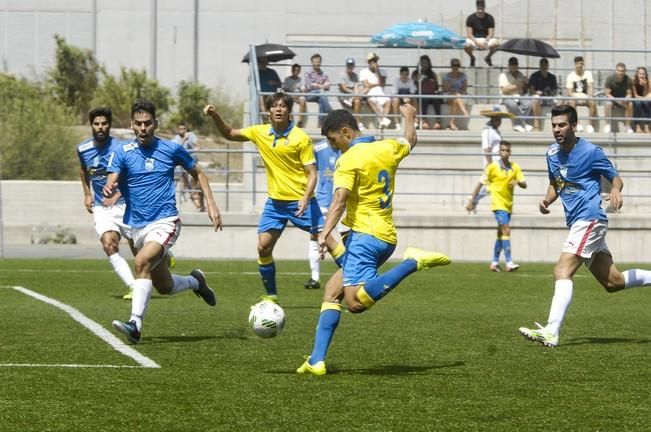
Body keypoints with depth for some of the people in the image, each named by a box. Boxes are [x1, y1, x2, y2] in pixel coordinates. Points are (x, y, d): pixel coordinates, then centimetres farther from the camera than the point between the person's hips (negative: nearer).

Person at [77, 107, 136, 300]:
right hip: (101, 207, 3)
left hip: (124, 204, -3)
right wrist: (87, 194, 17)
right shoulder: (83, 149, 0)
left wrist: (116, 196, -26)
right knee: (109, 245, -21)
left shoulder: (120, 148, -15)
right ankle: (134, 288, -24)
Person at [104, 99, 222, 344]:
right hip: (137, 226, 4)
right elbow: (112, 182, -12)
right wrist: (108, 189, -37)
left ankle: (136, 324, -34)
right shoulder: (123, 152, 1)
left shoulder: (171, 149, -1)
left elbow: (197, 173, 14)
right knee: (165, 287, 12)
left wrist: (211, 204, 4)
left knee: (142, 262, -31)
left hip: (165, 221, -4)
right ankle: (195, 282, 45)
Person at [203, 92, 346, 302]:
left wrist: (305, 198, -26)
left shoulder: (301, 138, -12)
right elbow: (230, 134, 15)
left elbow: (312, 173, -11)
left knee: (327, 240, -6)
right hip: (275, 201, 4)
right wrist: (215, 116, -2)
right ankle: (271, 295, 12)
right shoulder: (259, 133, 1)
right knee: (263, 247, -2)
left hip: (300, 201, -4)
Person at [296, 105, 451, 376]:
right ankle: (317, 360, 4)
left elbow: (340, 199, -23)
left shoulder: (349, 160, -10)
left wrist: (325, 232, -32)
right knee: (332, 290, 12)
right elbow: (410, 141, 34)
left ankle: (413, 262, -21)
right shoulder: (387, 149, 12)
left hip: (364, 235, -9)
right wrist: (409, 117, 54)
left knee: (356, 302, -22)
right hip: (387, 237, 9)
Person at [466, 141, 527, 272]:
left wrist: (518, 182, -20)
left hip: (508, 204, 6)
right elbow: (481, 183, 0)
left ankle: (494, 263, 22)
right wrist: (472, 201, -2)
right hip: (498, 203, -6)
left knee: (501, 233, 12)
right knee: (506, 230, -17)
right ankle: (509, 263, -22)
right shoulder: (492, 167, -5)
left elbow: (524, 185, 3)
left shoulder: (515, 167, 6)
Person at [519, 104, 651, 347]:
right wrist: (547, 200, 4)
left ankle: (551, 333, -31)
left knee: (562, 272, -22)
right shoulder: (552, 154, 12)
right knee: (613, 282, 12)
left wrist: (616, 191, -24)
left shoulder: (591, 152, -9)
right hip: (576, 223, 9)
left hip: (590, 220, -9)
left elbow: (615, 178, -1)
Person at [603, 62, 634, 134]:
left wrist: (625, 100, -32)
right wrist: (616, 100, -33)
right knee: (608, 104, -35)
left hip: (623, 98, 2)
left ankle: (628, 126, -22)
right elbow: (607, 94, -16)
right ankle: (607, 125, -29)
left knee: (630, 104, -30)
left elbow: (629, 94, -8)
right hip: (612, 98, -2)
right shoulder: (610, 79, -15)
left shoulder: (628, 80, -10)